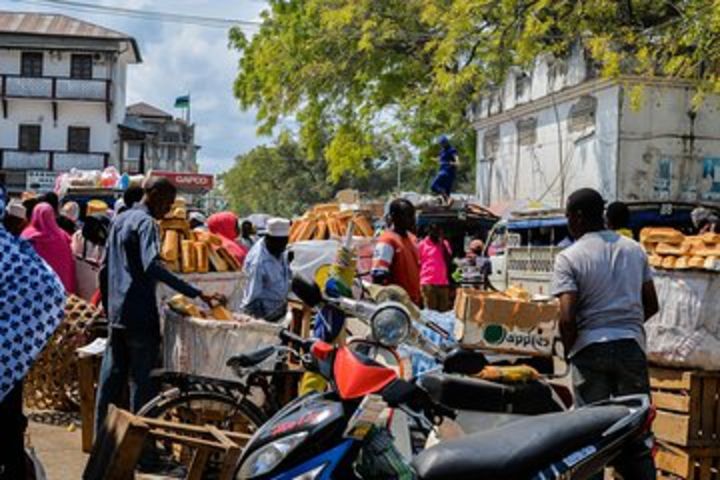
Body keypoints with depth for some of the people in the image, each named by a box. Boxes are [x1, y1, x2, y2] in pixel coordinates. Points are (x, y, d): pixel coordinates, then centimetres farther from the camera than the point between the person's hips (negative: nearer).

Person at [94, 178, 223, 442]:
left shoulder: (120, 220, 16)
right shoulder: (146, 222, -13)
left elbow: (105, 266, 21)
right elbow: (152, 266, -29)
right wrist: (197, 294, -34)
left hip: (116, 314, 9)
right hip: (140, 316, -9)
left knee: (111, 378, 13)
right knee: (142, 381, -2)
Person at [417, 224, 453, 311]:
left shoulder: (444, 244, 11)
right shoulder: (422, 245, 3)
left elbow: (449, 261, 0)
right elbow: (418, 264, 6)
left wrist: (442, 244, -5)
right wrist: (418, 283, 2)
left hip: (443, 283, 3)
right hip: (427, 283, -3)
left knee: (444, 311, 1)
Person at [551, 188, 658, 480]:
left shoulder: (568, 258, -8)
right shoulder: (634, 249, 8)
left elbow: (567, 318, -15)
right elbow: (652, 305, 11)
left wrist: (568, 350, 1)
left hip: (590, 348, -3)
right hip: (632, 345, 4)